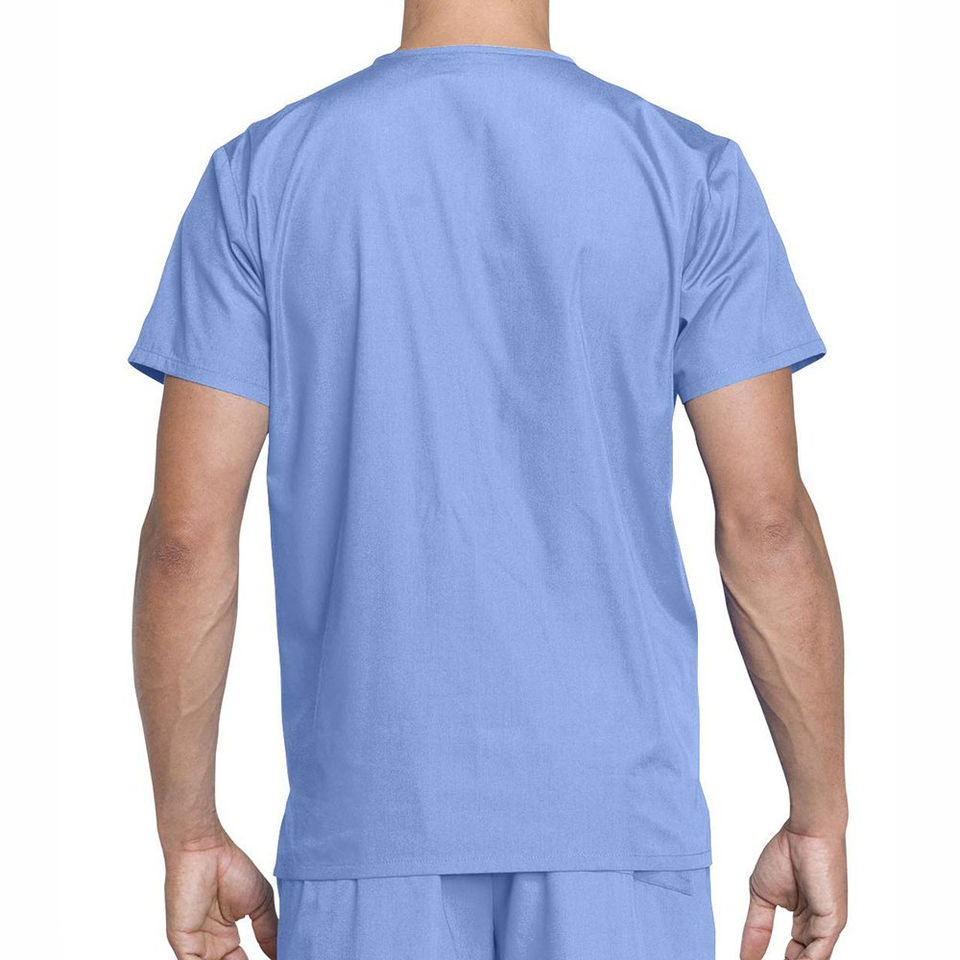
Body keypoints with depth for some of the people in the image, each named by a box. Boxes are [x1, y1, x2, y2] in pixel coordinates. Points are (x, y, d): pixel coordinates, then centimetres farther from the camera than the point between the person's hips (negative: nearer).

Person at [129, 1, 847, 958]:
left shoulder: (260, 176, -2)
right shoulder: (691, 175, -2)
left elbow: (187, 527, -5)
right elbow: (768, 519, -6)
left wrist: (188, 838, 4)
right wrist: (822, 817, 4)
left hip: (373, 811, 1)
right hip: (617, 809, 0)